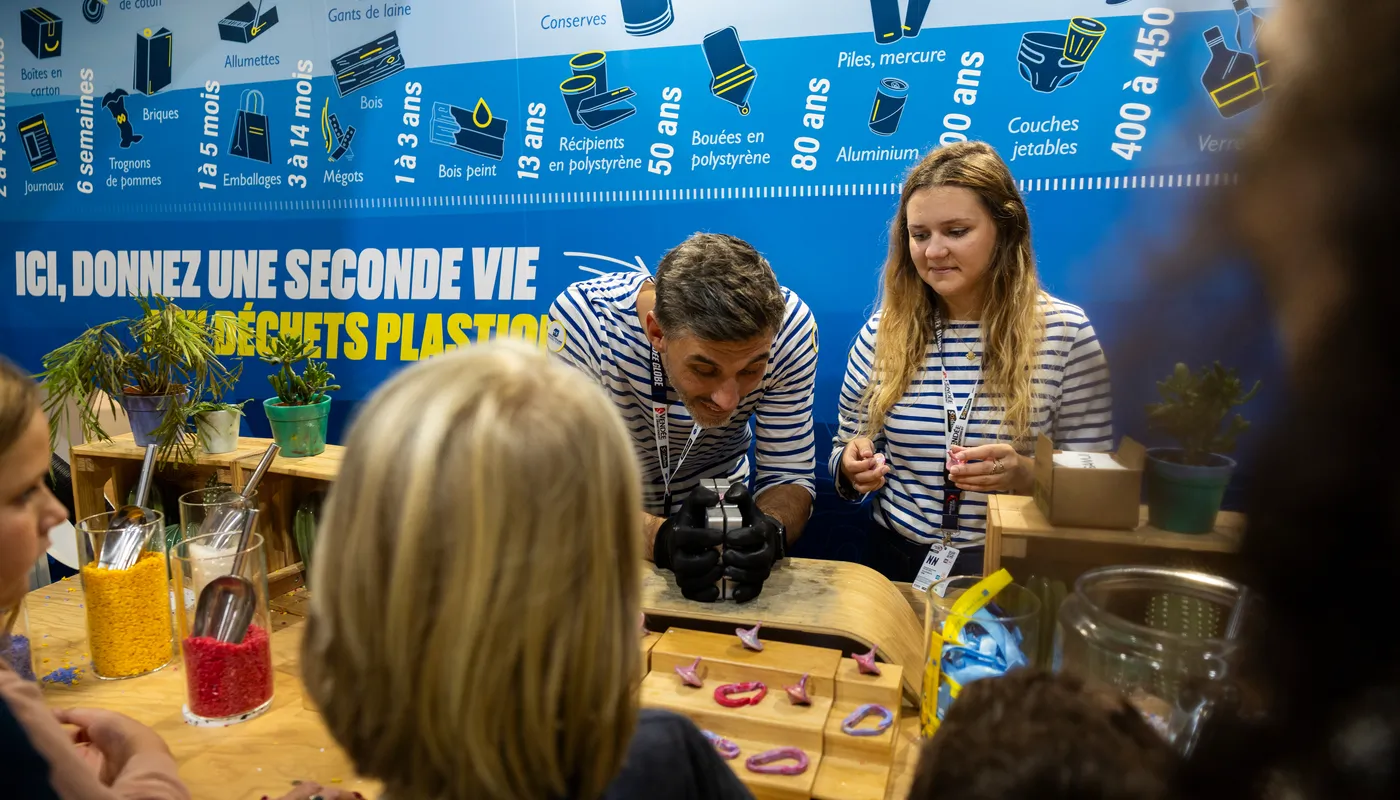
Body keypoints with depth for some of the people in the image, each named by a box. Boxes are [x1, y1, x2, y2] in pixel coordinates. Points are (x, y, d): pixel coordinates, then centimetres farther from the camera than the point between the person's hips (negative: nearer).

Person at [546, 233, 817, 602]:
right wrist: (660, 538, -42)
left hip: (717, 512, 3)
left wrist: (769, 532, -37)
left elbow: (789, 475, -16)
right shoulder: (584, 319, -29)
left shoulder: (788, 325, -24)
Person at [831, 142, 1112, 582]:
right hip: (896, 562, 4)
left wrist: (1027, 475, -19)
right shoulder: (883, 331, 3)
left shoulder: (1065, 332, -3)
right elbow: (845, 448, 11)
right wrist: (854, 466, -11)